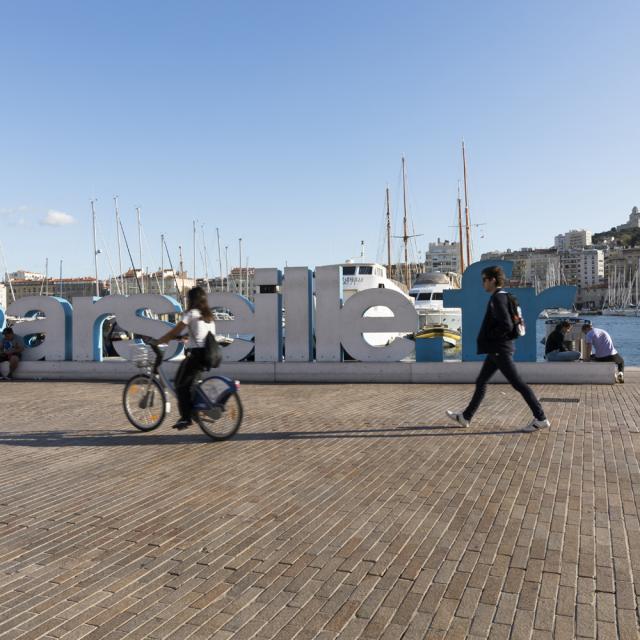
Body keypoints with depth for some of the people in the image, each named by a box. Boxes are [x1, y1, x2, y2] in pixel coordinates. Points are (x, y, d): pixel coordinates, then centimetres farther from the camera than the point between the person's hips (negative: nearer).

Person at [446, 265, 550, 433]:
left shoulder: (498, 298, -17)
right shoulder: (503, 297, 14)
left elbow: (507, 325, -25)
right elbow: (510, 323, 20)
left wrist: (488, 336, -12)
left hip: (499, 350, -11)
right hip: (496, 350, 11)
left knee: (518, 384, -5)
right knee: (481, 382, 14)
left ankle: (540, 419, 1)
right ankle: (466, 417, 22)